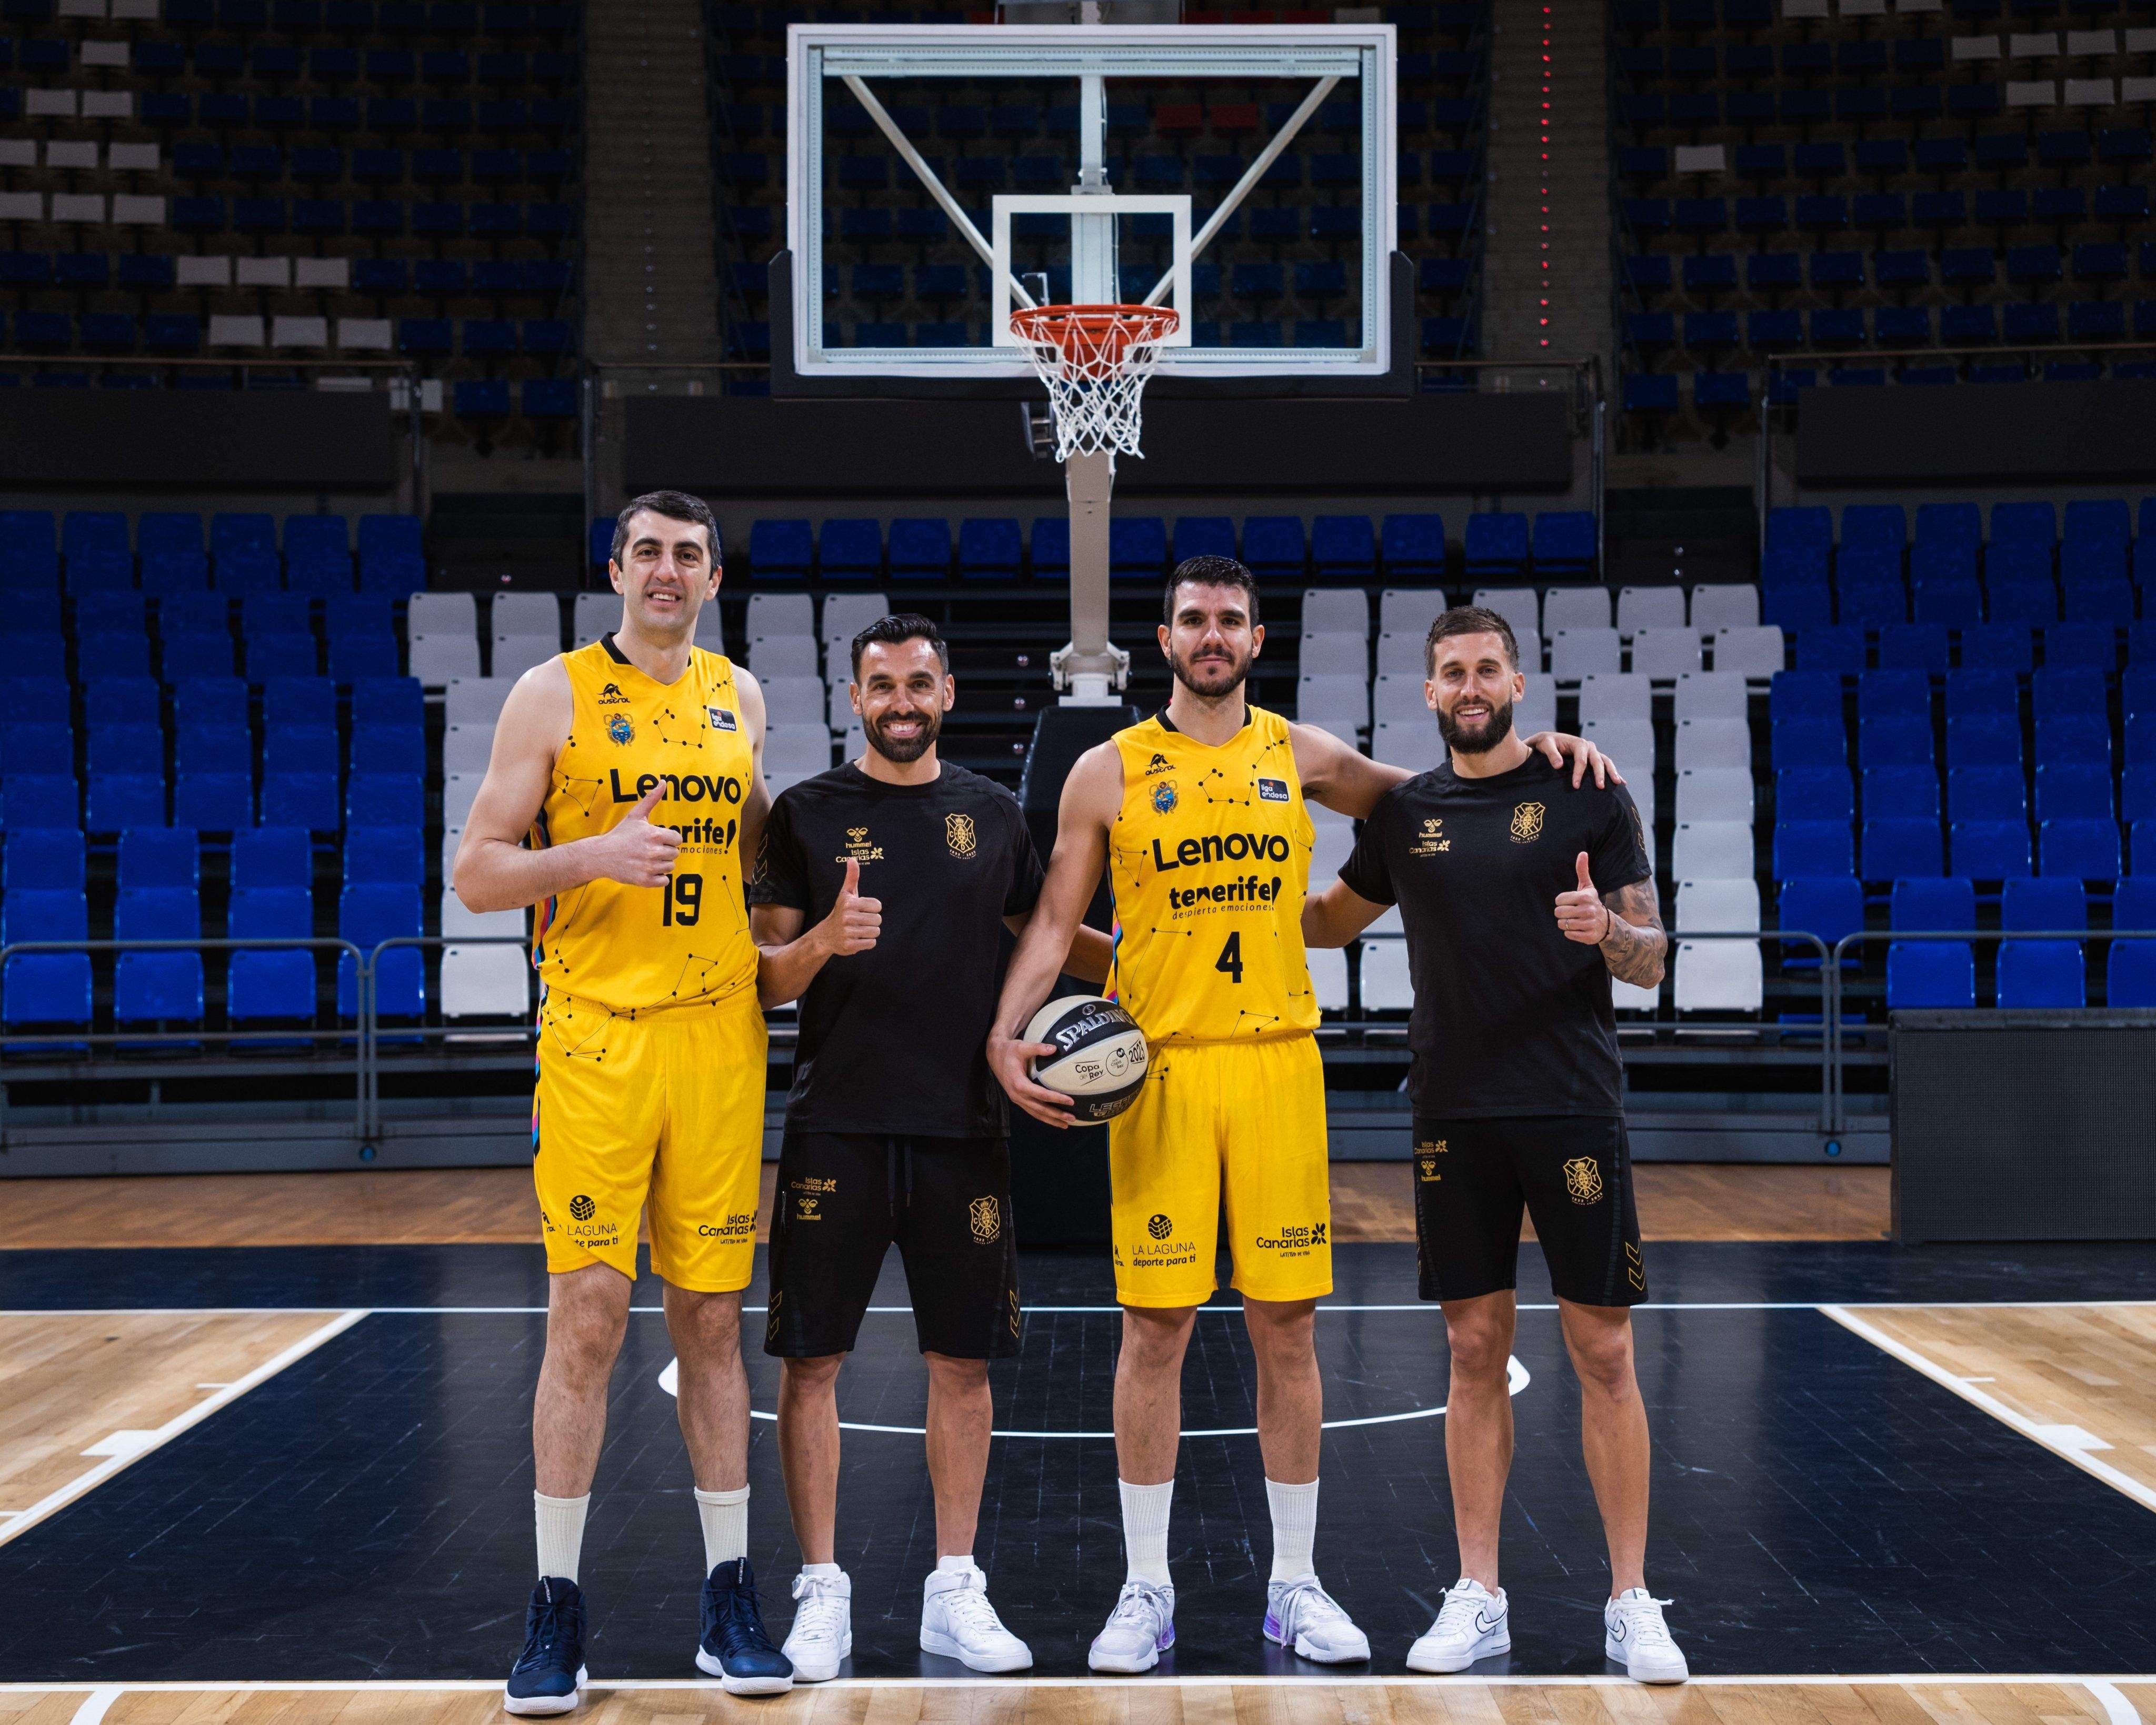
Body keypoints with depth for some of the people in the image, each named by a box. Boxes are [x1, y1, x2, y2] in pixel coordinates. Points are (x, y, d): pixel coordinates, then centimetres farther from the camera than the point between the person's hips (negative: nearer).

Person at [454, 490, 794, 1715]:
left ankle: (731, 1596, 16)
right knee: (587, 1318, -4)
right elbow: (477, 874, -4)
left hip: (722, 1039, 4)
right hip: (597, 1039, -3)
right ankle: (557, 1607, 7)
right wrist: (595, 854, -19)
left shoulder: (740, 697, 13)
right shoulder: (555, 694, 0)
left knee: (716, 1319, 7)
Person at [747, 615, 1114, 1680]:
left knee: (963, 1360, 6)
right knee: (811, 1359, 0)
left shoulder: (992, 813, 10)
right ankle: (822, 1592, 12)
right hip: (837, 1124, -2)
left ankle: (954, 1593, 17)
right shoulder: (807, 814, 2)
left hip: (963, 1124, 2)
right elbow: (767, 981, -1)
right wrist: (823, 940, -21)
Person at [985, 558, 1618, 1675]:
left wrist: (1526, 751, 7)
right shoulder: (1109, 772, 2)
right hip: (1158, 1069, -2)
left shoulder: (1298, 754, 8)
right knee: (1154, 1325, 0)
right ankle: (1146, 1590, 12)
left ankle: (1295, 1584, 17)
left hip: (1278, 1062, 2)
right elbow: (1055, 919, 2)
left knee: (1286, 1324, 5)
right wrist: (1009, 1032, -12)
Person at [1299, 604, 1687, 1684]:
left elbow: (1650, 960, -1)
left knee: (1603, 1351, -1)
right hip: (1454, 1116, 3)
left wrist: (1607, 932, -22)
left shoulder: (1589, 796, 0)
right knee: (1475, 1350, 6)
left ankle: (1630, 1604, 8)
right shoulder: (1405, 813, 9)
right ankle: (1477, 1597, 14)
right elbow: (1331, 921, 24)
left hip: (1574, 1107, -3)